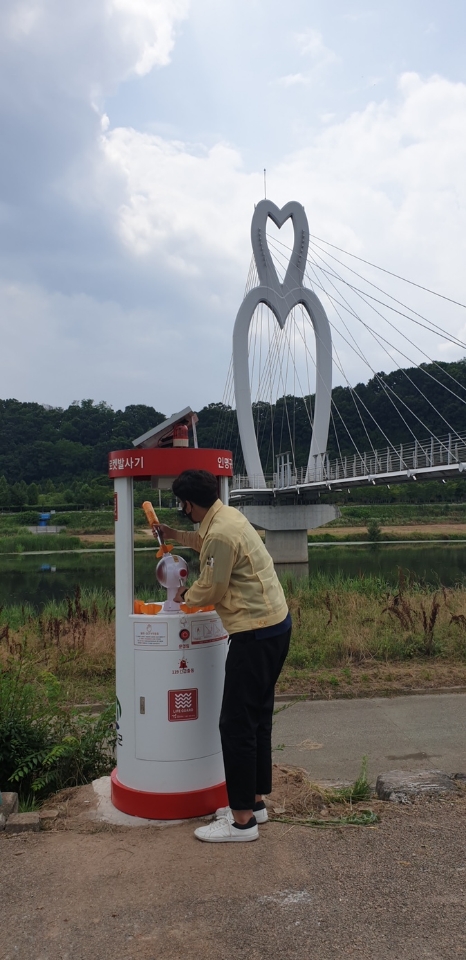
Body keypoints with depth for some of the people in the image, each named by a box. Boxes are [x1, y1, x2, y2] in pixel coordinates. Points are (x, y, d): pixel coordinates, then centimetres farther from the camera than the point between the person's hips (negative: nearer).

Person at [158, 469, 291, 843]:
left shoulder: (221, 533, -21)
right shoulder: (228, 515, 10)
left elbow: (210, 591, -14)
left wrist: (185, 595, 6)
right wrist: (177, 536, 39)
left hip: (256, 634, -10)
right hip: (275, 624, 10)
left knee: (237, 724, -3)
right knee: (257, 717, 17)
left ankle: (242, 819, 7)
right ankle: (255, 801, 29)